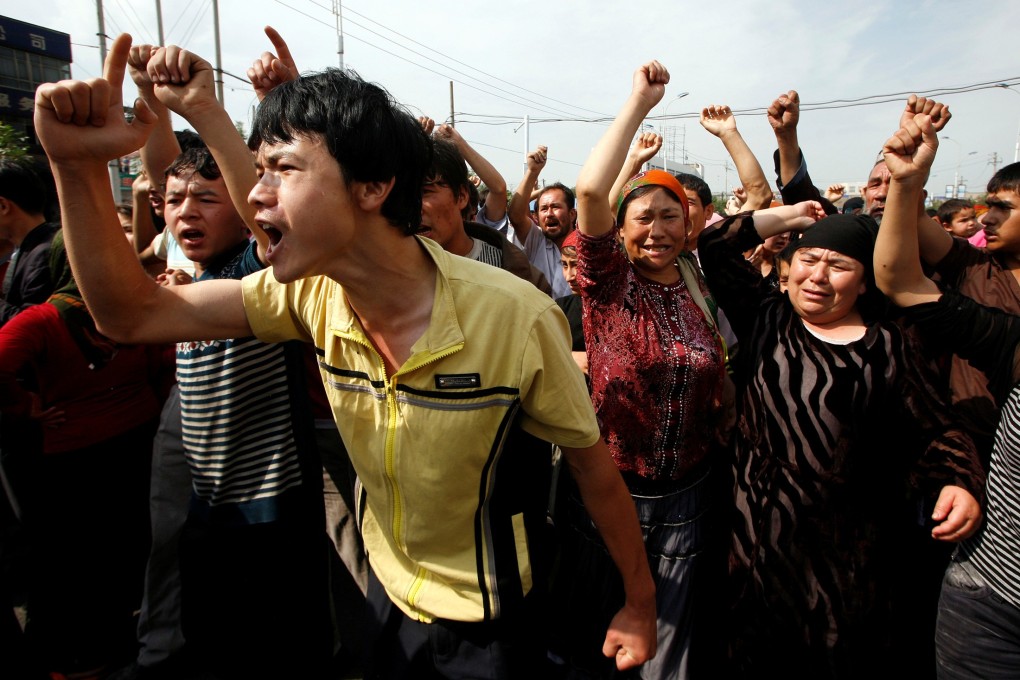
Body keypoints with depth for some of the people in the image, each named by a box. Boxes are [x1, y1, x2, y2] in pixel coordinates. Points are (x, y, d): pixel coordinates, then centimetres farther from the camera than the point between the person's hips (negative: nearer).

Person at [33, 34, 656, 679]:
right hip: (390, 590, 4)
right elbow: (134, 313, -10)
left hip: (491, 619, -4)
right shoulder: (311, 292, -16)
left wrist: (640, 603, -6)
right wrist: (78, 167, -24)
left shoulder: (517, 318, -30)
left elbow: (594, 462, -17)